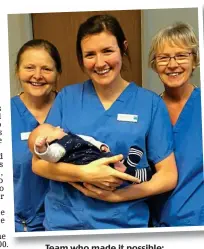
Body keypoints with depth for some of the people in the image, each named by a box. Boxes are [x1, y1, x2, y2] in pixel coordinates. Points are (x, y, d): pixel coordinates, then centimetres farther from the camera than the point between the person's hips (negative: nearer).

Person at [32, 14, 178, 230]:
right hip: (63, 221, 2)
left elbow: (168, 176, -5)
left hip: (125, 223, -1)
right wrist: (84, 173, -20)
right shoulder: (66, 97, -3)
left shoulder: (150, 103, -6)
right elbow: (39, 163, -4)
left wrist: (115, 196, -17)